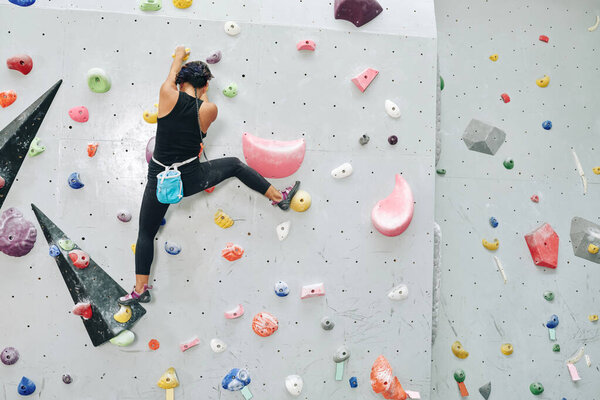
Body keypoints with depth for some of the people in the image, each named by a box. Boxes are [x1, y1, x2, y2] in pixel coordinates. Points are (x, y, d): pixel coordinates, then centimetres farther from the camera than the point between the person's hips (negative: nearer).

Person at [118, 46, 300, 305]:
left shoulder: (168, 95, -9)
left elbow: (173, 72, 14)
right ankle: (279, 197, 32)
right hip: (191, 179, 0)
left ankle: (140, 289, 23)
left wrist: (180, 54, 34)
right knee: (235, 165, 23)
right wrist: (203, 94, 31)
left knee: (146, 234, 18)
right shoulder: (209, 109, -9)